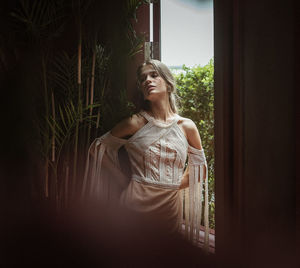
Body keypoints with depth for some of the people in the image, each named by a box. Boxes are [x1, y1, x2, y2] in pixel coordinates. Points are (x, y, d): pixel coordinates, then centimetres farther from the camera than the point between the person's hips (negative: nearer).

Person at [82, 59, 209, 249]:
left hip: (170, 205, 2)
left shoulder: (187, 127, 1)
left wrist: (176, 185, 3)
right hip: (136, 201, -2)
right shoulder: (136, 123, -6)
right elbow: (98, 148, 5)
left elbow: (200, 168, 13)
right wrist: (125, 181, 4)